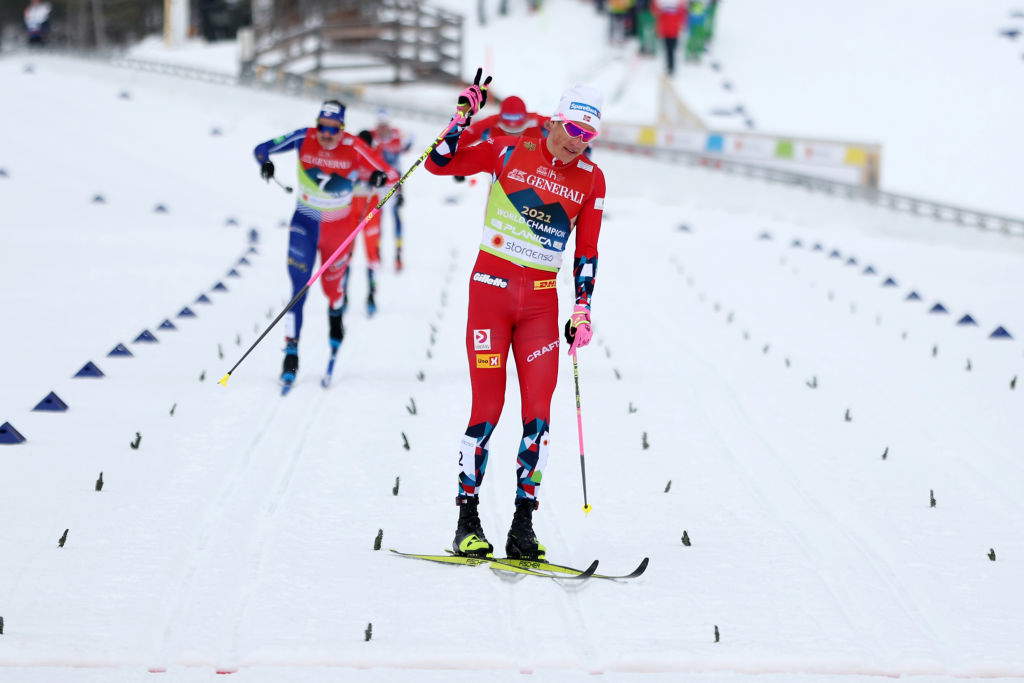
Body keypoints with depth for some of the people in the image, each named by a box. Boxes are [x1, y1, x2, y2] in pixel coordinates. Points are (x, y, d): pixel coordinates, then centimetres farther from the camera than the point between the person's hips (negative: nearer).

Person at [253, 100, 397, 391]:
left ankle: (335, 314, 50)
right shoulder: (304, 139, -13)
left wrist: (379, 177, -40)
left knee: (332, 285, 14)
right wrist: (265, 162, -31)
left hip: (339, 224, 0)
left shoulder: (353, 149, -17)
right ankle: (291, 351, -10)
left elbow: (391, 174, -16)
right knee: (299, 288, -10)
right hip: (305, 222, 0)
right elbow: (262, 149, -8)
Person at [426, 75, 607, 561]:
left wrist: (583, 309, 3)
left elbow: (586, 252, 10)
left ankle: (523, 527, -1)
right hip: (491, 287, -3)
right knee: (487, 409, -6)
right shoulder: (510, 150, -3)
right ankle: (468, 522, 3)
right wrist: (463, 118, -14)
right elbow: (438, 163, -2)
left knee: (538, 413, -6)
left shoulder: (591, 180, 5)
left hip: (541, 299, 3)